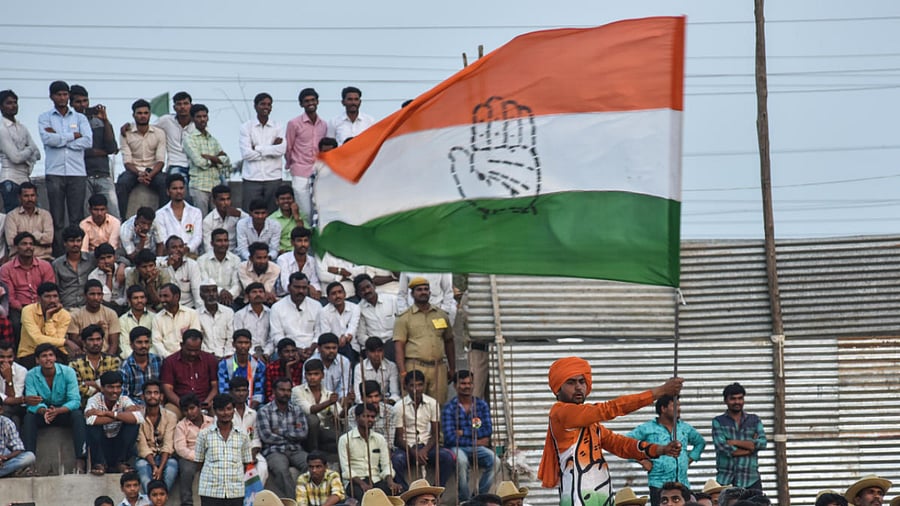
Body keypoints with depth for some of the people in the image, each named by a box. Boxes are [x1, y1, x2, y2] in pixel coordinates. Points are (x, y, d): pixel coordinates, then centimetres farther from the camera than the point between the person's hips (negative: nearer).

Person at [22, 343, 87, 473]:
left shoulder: (67, 372, -13)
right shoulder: (31, 376, -10)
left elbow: (75, 401, -20)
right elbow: (32, 403, -17)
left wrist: (57, 411, -38)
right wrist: (43, 411, -41)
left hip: (64, 411, -1)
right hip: (42, 412, 1)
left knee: (78, 415, -32)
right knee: (29, 417, -30)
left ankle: (80, 460, -39)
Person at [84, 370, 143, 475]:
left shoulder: (124, 400, -9)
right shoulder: (95, 400, -14)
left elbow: (139, 418, -30)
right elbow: (90, 420, -37)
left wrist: (107, 413, -32)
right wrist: (122, 416, -30)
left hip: (119, 446, 2)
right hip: (100, 445, -2)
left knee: (133, 423, -22)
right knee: (94, 424, -28)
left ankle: (121, 462, -6)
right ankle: (98, 463, -13)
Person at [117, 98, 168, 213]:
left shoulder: (159, 133, 2)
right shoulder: (125, 134, 0)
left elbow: (160, 161, -4)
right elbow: (127, 161, -5)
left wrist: (150, 175, -23)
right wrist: (139, 174, -25)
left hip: (153, 170, 0)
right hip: (133, 170, 0)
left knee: (165, 183, -32)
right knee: (122, 183, -32)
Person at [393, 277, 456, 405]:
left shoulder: (442, 315, 17)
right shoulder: (405, 318, 5)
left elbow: (449, 342, 23)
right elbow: (399, 346, -2)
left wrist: (452, 369, 21)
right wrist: (403, 372, -12)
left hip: (438, 368, 3)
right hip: (415, 368, -3)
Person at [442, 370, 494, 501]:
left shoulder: (482, 405, 8)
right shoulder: (449, 409, -4)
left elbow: (488, 431, -2)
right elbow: (450, 438, -12)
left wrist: (463, 432, -9)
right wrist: (475, 441, -9)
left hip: (477, 448, 3)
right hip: (457, 448, -3)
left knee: (493, 459, -27)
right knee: (461, 460, -37)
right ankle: (465, 498, -23)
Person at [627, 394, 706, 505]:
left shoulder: (685, 428, 15)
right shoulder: (647, 429, 0)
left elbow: (700, 442, 32)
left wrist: (690, 458, 16)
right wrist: (642, 460, -8)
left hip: (683, 484, 5)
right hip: (659, 485, -5)